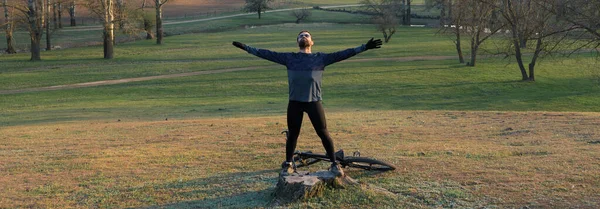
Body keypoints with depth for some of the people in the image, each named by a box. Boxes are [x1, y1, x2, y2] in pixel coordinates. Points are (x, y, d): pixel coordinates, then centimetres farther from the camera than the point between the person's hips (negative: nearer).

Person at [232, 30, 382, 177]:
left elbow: (341, 54, -2)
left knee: (323, 133, 1)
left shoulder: (321, 58, 5)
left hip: (314, 102, -1)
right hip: (295, 102, 1)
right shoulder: (289, 58, 8)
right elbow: (268, 54, 7)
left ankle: (334, 164, 13)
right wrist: (246, 48, 2)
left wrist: (364, 47, -9)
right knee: (293, 134, 10)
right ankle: (288, 165, 25)